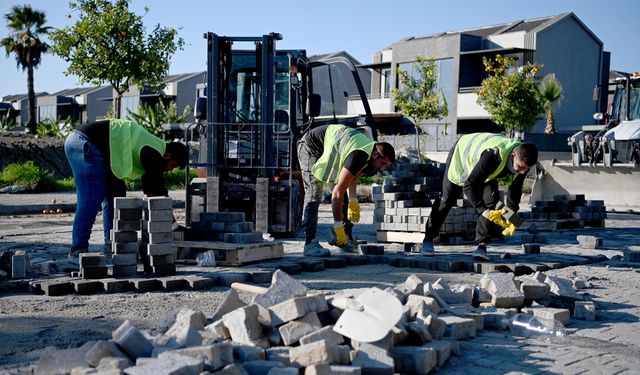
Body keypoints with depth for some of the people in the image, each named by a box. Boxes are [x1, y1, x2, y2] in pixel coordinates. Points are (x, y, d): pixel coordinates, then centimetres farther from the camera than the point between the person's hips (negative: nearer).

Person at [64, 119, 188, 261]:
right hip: (85, 143, -11)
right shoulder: (153, 152, -14)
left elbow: (150, 190, 23)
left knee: (115, 192, 10)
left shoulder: (153, 150, 16)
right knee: (91, 199, -13)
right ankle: (77, 250, -10)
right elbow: (159, 190, -12)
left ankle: (112, 245, 13)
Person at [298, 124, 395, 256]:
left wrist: (353, 202, -7)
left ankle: (345, 235, 9)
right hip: (310, 146, -10)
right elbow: (337, 192, -35)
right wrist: (338, 226, -32)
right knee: (314, 195, -18)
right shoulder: (359, 156, -35)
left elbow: (353, 176, 8)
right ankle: (310, 244, -20)